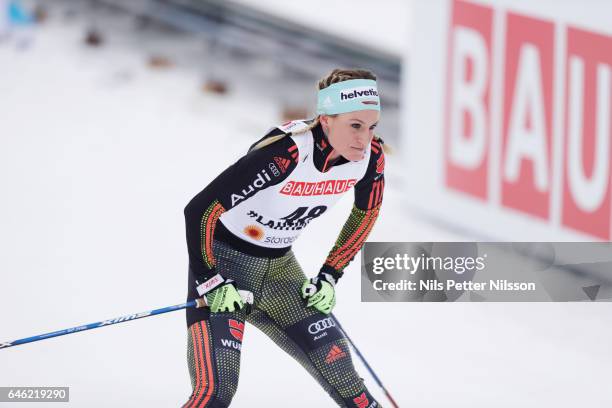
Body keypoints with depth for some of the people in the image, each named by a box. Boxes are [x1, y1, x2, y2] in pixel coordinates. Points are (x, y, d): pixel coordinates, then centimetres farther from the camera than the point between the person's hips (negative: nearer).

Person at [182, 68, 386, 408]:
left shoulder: (370, 154, -13)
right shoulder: (285, 153, -32)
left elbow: (366, 212, 11)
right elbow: (200, 211, -27)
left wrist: (329, 276, 9)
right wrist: (211, 284, -26)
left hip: (280, 267, 6)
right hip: (224, 264, -6)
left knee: (339, 369, 1)